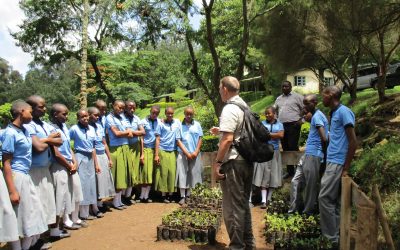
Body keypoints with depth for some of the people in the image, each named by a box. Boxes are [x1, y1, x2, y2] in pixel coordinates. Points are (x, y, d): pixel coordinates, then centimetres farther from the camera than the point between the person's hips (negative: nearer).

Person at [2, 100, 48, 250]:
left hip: (26, 176, 9)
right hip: (16, 177, -9)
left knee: (32, 213, 15)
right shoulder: (10, 133, -15)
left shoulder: (24, 130, 9)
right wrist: (12, 191, -18)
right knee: (18, 217, 3)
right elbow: (6, 163, -16)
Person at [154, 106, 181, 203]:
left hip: (173, 151, 2)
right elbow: (157, 139, 2)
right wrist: (156, 154, -4)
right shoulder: (161, 124, 2)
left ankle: (170, 195, 10)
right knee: (163, 173, 0)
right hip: (163, 151, -2)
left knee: (172, 173, 0)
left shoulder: (177, 122, 9)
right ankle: (163, 195, 9)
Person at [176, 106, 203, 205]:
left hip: (194, 154, 1)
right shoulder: (180, 125, 0)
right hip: (182, 153, -1)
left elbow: (200, 138, 3)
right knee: (182, 174, -2)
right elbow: (178, 140, -2)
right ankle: (182, 196, 2)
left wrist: (196, 152, -7)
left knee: (192, 173, 6)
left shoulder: (197, 124, 4)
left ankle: (188, 194, 18)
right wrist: (187, 153, -8)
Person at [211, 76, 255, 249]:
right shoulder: (244, 106, 13)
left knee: (232, 207, 0)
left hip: (233, 162, -9)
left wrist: (217, 162, -18)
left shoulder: (230, 109, -14)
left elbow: (228, 139, -22)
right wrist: (221, 130, 31)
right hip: (247, 160, 9)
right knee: (243, 204, 18)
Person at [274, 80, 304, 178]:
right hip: (282, 125, 6)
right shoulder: (279, 98, 17)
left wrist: (301, 119, -10)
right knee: (285, 148, 10)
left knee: (293, 147, -10)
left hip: (293, 125, -6)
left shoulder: (297, 96, 0)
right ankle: (289, 171, 20)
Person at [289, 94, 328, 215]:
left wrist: (324, 154, -9)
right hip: (308, 154, 10)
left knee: (311, 186, 3)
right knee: (295, 182, 11)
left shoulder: (317, 116, -15)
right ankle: (294, 210, 19)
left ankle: (307, 212, 15)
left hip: (313, 156, -10)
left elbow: (324, 138, -21)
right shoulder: (315, 115, 16)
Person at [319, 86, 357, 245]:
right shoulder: (334, 113, 16)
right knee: (334, 200, 11)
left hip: (337, 163, -9)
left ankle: (331, 237, 3)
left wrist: (345, 168, -15)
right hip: (332, 161, 9)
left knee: (325, 198, -6)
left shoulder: (343, 112, -12)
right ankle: (334, 235, 17)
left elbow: (353, 142, -16)